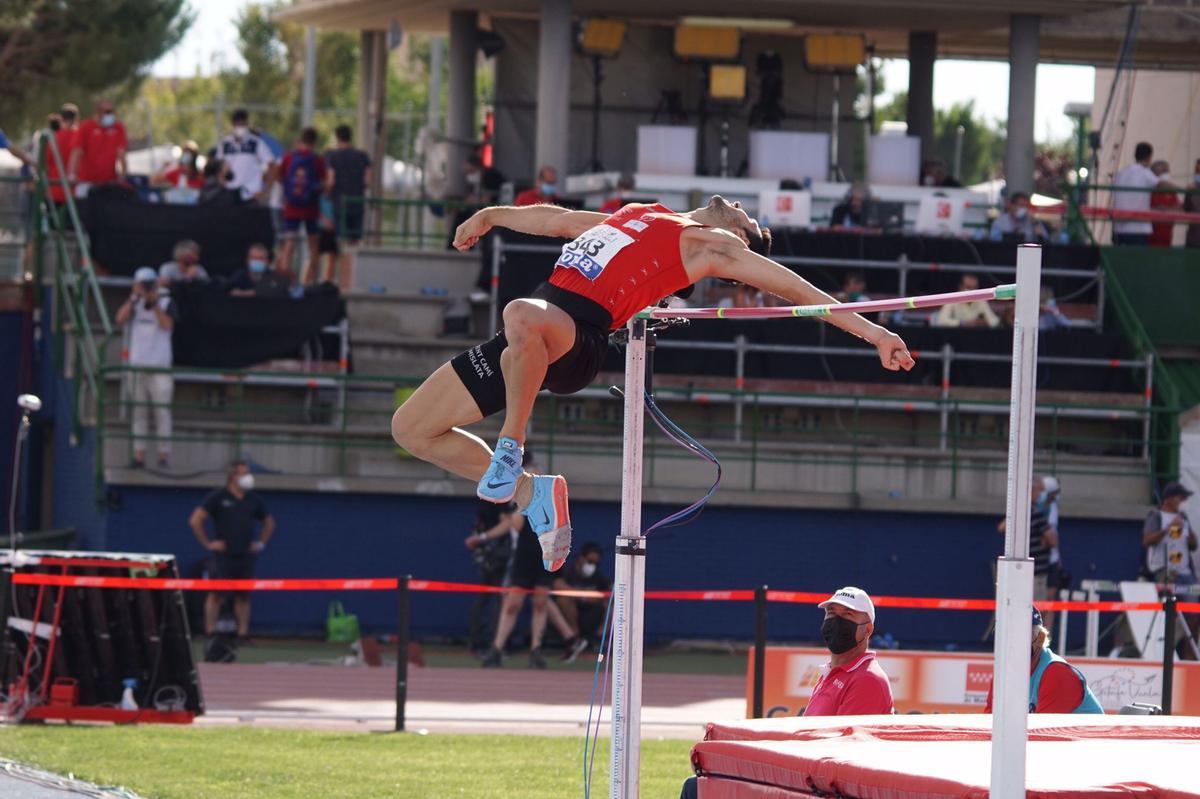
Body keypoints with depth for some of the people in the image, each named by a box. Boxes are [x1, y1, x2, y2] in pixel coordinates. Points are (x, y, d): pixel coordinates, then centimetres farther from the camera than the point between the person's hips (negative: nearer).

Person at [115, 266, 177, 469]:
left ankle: (163, 457, -6)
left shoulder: (166, 303, 1)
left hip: (160, 367, -4)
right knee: (138, 413, 3)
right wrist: (134, 297, -10)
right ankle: (138, 456, 5)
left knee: (162, 413, -7)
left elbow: (167, 324, -15)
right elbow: (120, 319, -6)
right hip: (137, 365, 4)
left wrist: (154, 302, -16)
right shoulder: (135, 304, 10)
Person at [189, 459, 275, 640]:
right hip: (223, 555, -4)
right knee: (216, 594, -6)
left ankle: (243, 632, 6)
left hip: (246, 556, 4)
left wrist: (261, 542, 15)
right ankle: (210, 632, -6)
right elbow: (195, 521, -4)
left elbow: (269, 522, 28)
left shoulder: (254, 500, 13)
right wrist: (207, 543, -6)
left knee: (243, 596, 4)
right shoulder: (218, 497, -1)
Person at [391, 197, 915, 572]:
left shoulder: (715, 246, 8)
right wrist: (492, 215, 43)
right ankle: (531, 493, 12)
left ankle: (510, 447, -24)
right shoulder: (642, 216, 30)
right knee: (411, 429, 6)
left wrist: (871, 330, -3)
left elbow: (791, 286, 3)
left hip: (575, 333, -8)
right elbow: (559, 220, 42)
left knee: (523, 315, -45)